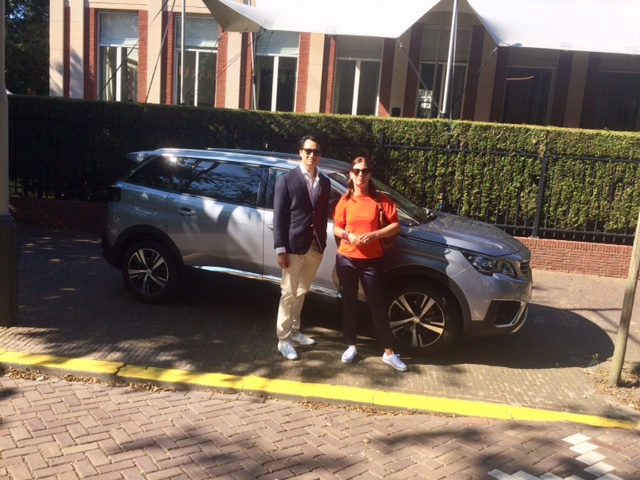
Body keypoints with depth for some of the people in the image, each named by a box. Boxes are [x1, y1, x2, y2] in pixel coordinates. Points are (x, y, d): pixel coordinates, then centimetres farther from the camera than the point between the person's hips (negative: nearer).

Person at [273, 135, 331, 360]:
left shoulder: (325, 182, 8)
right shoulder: (287, 180, -7)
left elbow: (324, 214, 11)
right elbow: (279, 217, -9)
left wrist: (323, 241, 5)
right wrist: (280, 249, -14)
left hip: (316, 246, 5)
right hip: (294, 245, -5)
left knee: (301, 292, 18)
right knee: (289, 293, 3)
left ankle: (294, 331, 33)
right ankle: (284, 339, 14)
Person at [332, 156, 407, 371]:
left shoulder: (380, 199, -3)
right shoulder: (345, 200, 3)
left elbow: (396, 226, -5)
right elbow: (336, 228, 7)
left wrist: (375, 234, -19)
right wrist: (348, 235, -14)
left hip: (372, 261, -2)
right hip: (346, 259, 2)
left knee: (378, 306, 1)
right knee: (349, 303, 12)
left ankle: (389, 353, 12)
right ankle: (351, 346, 27)